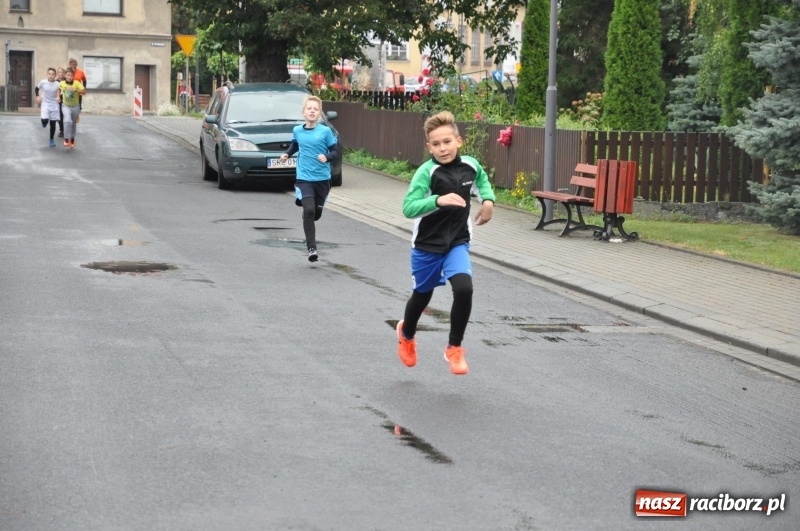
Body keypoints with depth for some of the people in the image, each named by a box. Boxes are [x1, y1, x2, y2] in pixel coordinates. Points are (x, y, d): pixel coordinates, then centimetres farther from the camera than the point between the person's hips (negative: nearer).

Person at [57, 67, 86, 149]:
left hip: (75, 106, 0)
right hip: (66, 106, 0)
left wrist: (75, 90, -45)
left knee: (73, 123, 17)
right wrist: (58, 96, 0)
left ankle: (72, 139, 39)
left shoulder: (76, 83, -20)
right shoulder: (62, 83, -12)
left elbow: (84, 91, -32)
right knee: (67, 121, -26)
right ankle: (67, 139, -17)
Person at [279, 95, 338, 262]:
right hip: (303, 178, 0)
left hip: (322, 178, 0)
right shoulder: (297, 131, 3)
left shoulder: (325, 131, -7)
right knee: (308, 210, -18)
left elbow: (335, 151, -4)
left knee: (316, 213, 11)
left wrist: (327, 157, -23)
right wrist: (287, 154, 7)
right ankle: (311, 248, -12)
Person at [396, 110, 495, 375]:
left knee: (464, 288, -20)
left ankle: (454, 348, 1)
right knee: (422, 295, 16)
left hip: (457, 242, 2)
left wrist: (488, 199, 1)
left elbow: (482, 180, 18)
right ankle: (406, 334, 50)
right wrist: (438, 200, -46)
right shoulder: (426, 172, -22)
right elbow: (408, 208, -32)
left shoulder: (470, 165, -8)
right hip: (427, 244, -2)